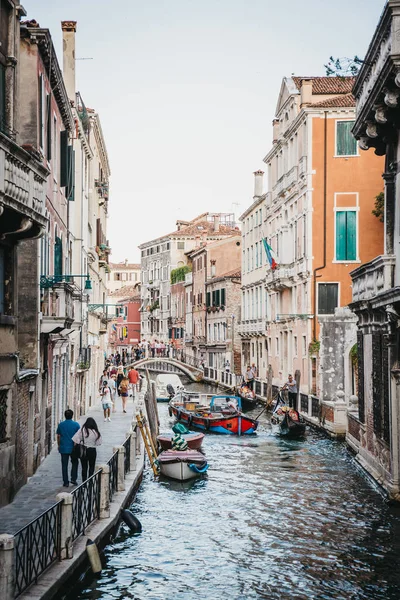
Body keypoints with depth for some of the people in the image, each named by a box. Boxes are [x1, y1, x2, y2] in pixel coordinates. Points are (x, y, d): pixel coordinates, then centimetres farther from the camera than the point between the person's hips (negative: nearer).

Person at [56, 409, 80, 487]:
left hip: (63, 448, 1)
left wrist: (59, 445, 17)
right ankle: (73, 479, 10)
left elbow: (58, 436, 5)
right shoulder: (76, 424, -6)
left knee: (64, 465, 5)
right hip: (73, 448, -1)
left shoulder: (61, 425, -1)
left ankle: (66, 482, 6)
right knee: (74, 463, 17)